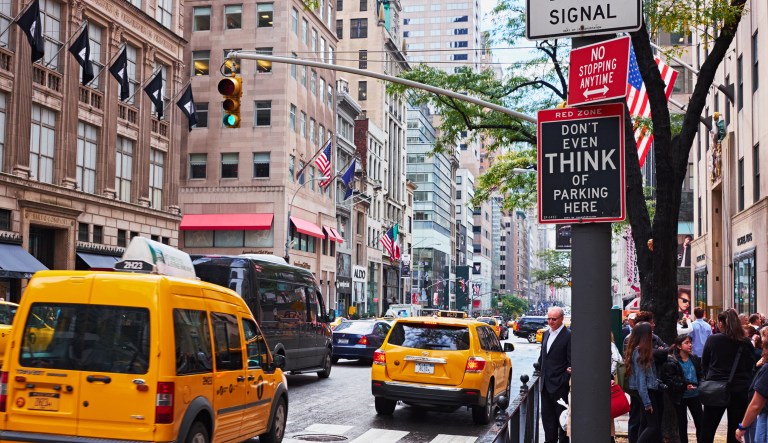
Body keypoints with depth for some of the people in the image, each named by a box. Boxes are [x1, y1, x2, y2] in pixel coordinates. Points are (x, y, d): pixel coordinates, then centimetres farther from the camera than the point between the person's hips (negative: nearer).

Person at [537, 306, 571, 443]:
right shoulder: (546, 334, 12)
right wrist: (541, 372, 14)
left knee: (562, 417, 1)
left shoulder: (568, 336, -12)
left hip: (560, 386, -7)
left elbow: (571, 362, -13)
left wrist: (565, 381, -17)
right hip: (546, 385, 8)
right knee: (547, 416, 14)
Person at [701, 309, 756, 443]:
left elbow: (704, 364, 4)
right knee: (735, 432, 7)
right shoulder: (746, 343, -4)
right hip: (740, 390, 1)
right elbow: (751, 366, 4)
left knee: (707, 432, 8)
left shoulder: (712, 340, -6)